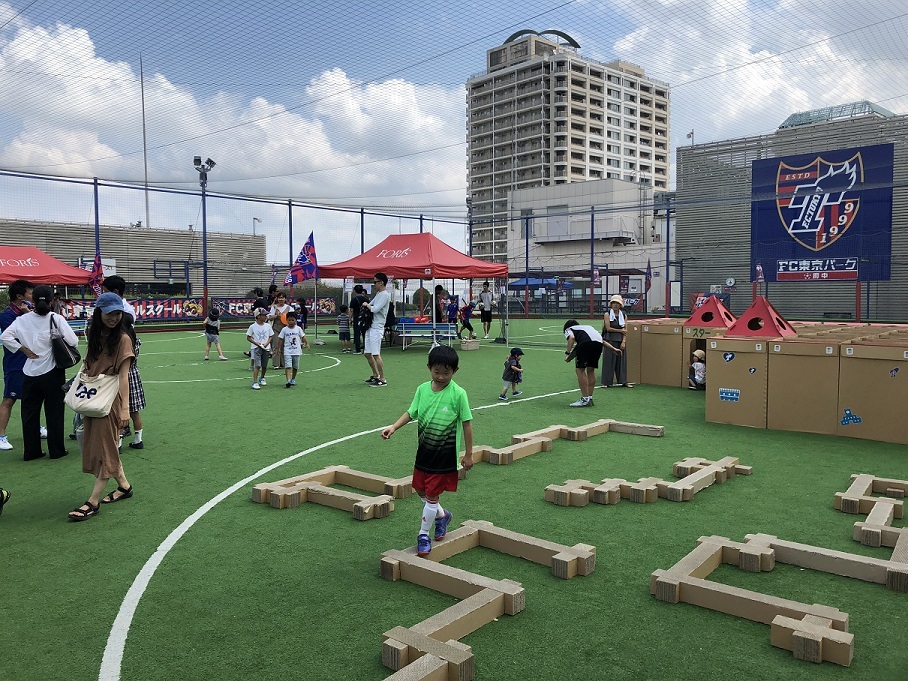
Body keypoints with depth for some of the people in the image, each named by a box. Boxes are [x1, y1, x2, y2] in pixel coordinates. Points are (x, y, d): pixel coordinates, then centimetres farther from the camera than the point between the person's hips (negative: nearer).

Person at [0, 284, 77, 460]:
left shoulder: (23, 319, -1)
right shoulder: (56, 319, -10)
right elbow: (73, 341, -16)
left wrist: (25, 350, 0)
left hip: (30, 374, 3)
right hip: (52, 373, -3)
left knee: (30, 413, 13)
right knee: (54, 412, 7)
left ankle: (31, 451, 19)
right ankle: (56, 450, 13)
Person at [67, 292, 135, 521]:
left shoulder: (122, 338, -12)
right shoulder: (95, 334, 8)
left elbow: (123, 375, -16)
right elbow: (88, 365, 17)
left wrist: (125, 408, -20)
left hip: (111, 399, -7)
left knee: (106, 447, -1)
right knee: (97, 446, 13)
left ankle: (93, 502, 4)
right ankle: (124, 485, 27)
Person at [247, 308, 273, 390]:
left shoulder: (267, 326, 5)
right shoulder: (253, 327, -4)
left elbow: (271, 336, 11)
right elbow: (248, 337, 1)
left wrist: (267, 343, -6)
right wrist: (256, 343, -12)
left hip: (266, 348, 4)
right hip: (256, 348, -4)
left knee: (264, 366, 11)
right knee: (257, 365, -14)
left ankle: (262, 378, 36)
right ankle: (255, 382, -13)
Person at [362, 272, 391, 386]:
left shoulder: (385, 295, -11)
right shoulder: (378, 294, 19)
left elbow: (375, 309, -19)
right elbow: (370, 306, 22)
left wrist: (367, 305, -2)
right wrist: (367, 306, 0)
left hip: (377, 328, -10)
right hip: (370, 327, 10)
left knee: (376, 354, -10)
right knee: (368, 354, 13)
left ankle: (382, 379, -4)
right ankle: (375, 375, 26)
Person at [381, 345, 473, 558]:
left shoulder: (458, 394, -15)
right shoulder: (422, 389, -2)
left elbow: (467, 424, -9)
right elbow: (411, 413, 4)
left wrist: (468, 454, -6)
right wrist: (393, 427, -13)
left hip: (445, 453, -5)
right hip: (424, 449, 5)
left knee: (432, 495, 0)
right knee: (421, 490, 17)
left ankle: (424, 535, 19)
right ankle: (442, 516, 43)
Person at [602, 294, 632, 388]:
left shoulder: (623, 315, 9)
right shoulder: (607, 314, -2)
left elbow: (625, 330, 5)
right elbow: (608, 328, -8)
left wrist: (624, 342, -6)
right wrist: (620, 330, -3)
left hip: (620, 341, 4)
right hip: (610, 340, -4)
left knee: (622, 360, 5)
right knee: (609, 361, -3)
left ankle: (623, 381, 12)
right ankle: (607, 382, 3)